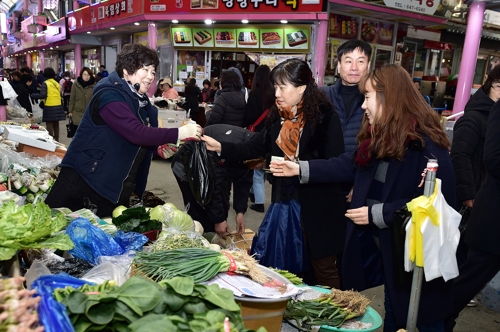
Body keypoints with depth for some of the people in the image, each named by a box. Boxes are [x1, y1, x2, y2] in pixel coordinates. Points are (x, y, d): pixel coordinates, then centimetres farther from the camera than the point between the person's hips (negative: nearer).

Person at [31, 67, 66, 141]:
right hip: (58, 106, 6)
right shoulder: (57, 83, 10)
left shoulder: (45, 83, -8)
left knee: (49, 124, -2)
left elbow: (42, 95, -15)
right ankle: (56, 140, 22)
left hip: (49, 107, -6)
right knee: (56, 124, 14)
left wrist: (32, 95, -8)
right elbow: (60, 94, 10)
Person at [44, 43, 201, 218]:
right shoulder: (109, 95, -18)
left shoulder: (141, 100, 11)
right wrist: (179, 133, -31)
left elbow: (148, 133, 15)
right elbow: (136, 133, -31)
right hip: (87, 179, -8)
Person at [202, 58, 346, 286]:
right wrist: (219, 147, -1)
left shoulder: (325, 116, -13)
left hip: (317, 205, -6)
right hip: (285, 200, 6)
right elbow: (255, 148, 8)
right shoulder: (278, 115, 6)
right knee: (283, 266, 15)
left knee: (323, 269, 10)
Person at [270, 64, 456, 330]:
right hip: (383, 244, 8)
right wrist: (300, 169, 7)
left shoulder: (426, 144, -23)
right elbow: (349, 165, 12)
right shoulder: (379, 137, 4)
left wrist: (376, 214, -24)